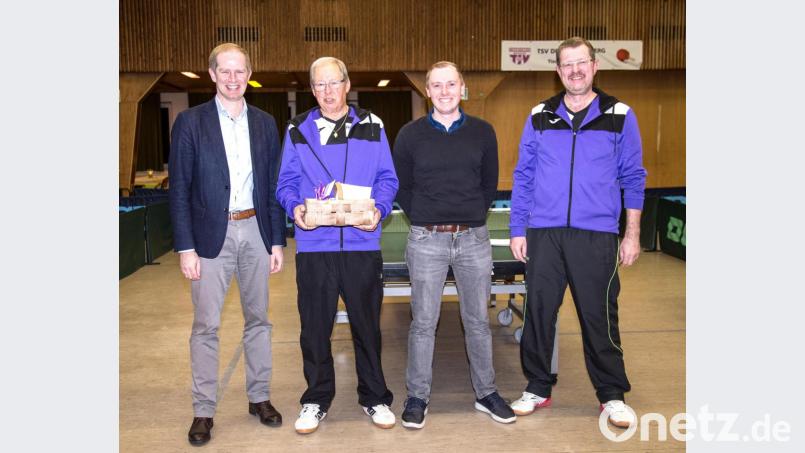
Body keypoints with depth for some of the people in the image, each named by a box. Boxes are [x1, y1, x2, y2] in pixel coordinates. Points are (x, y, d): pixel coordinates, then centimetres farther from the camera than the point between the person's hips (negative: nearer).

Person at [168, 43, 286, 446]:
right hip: (211, 235, -3)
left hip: (256, 232, 3)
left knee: (258, 319, 12)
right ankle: (203, 410, 16)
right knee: (206, 326, 3)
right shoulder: (190, 122, -1)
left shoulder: (265, 123, 8)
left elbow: (273, 185, 8)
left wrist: (277, 240, 4)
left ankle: (259, 397, 27)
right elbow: (179, 189, -4)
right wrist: (185, 247, -9)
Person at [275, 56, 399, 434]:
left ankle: (374, 397, 26)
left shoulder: (371, 126, 7)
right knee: (314, 326, 8)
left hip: (362, 243, 0)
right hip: (313, 246, 1)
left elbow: (387, 178, 6)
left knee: (366, 322, 9)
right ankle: (316, 399, 26)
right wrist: (294, 208, -11)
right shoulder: (297, 130, 9)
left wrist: (379, 209, -11)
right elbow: (286, 183, 9)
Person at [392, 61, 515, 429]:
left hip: (473, 238, 2)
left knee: (478, 321, 10)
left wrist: (473, 217, 8)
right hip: (426, 240, -1)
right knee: (423, 324, 4)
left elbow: (489, 184, 12)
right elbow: (401, 188, 8)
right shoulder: (410, 135, 2)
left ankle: (485, 392, 26)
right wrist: (423, 221, 5)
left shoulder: (483, 132, 5)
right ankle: (417, 396, 19)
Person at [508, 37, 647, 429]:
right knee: (538, 312, 7)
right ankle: (537, 388, 23)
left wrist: (633, 234, 2)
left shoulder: (619, 116, 4)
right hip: (543, 234, 2)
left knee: (599, 316, 6)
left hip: (597, 236, -1)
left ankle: (611, 395, 23)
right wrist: (518, 230, 4)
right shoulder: (539, 117, 7)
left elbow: (633, 179, 6)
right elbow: (523, 176, 9)